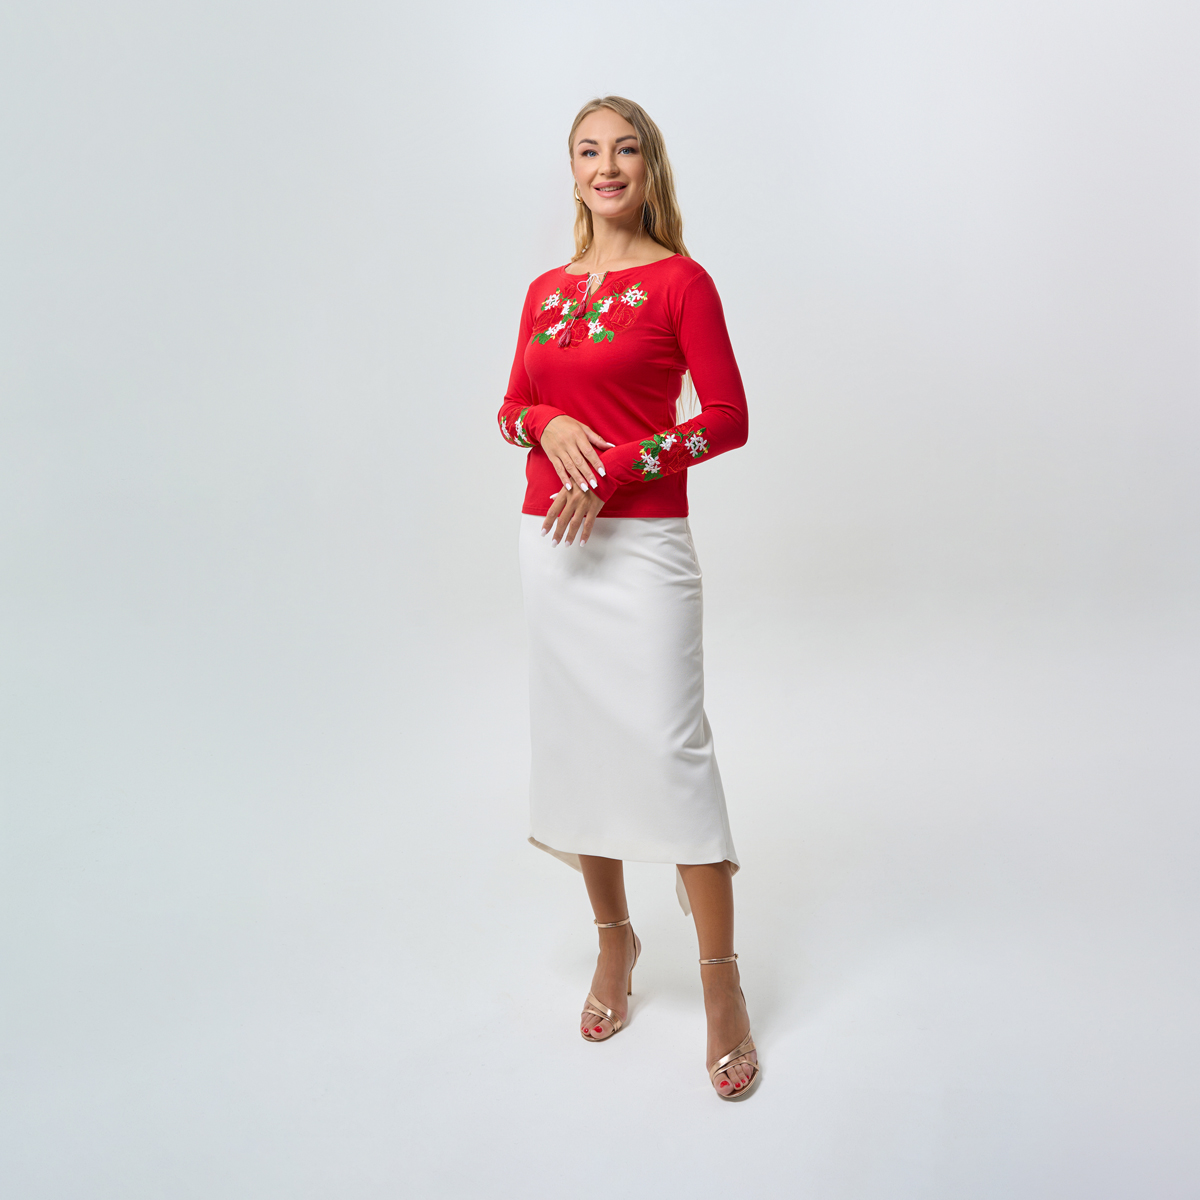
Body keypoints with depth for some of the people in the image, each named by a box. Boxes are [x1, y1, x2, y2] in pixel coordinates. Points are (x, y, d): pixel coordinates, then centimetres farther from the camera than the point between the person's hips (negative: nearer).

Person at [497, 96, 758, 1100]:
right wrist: (551, 427, -7)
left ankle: (723, 985, 6)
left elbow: (728, 418, -6)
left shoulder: (680, 281, -1)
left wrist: (614, 468, -16)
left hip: (642, 541, -5)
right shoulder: (545, 291, 13)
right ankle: (614, 940, 28)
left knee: (669, 744, -8)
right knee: (577, 742, 9)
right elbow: (512, 408, 16)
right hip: (549, 537, 5)